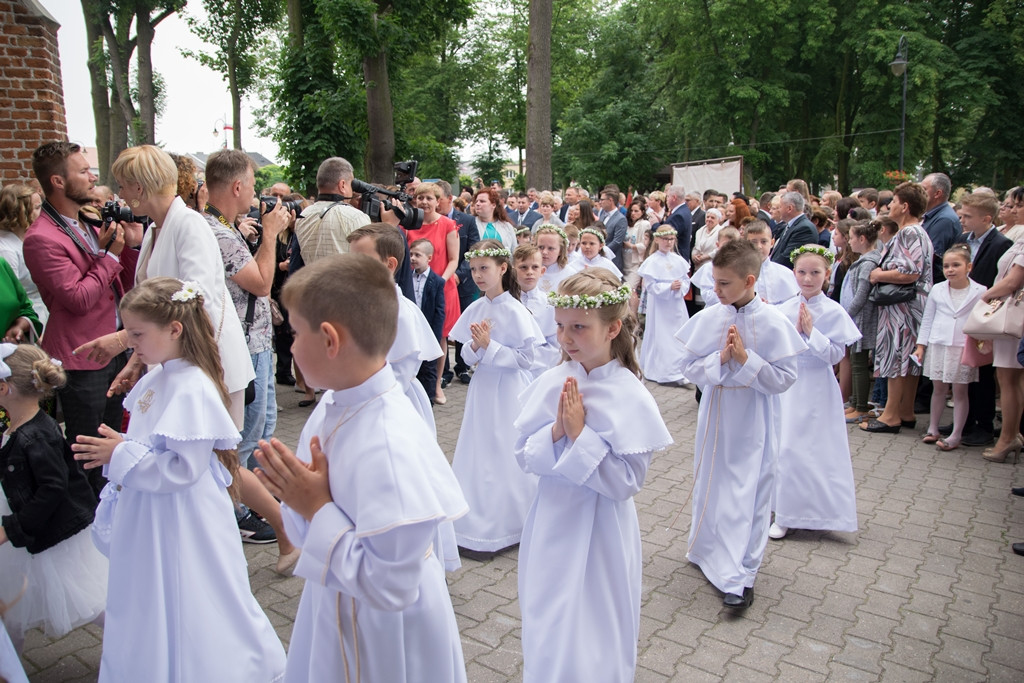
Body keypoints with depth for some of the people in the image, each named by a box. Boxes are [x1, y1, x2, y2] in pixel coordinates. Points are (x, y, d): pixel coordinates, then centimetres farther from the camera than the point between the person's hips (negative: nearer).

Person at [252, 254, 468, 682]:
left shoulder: (389, 446, -33)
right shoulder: (332, 405, -7)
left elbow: (390, 588, -29)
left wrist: (318, 509, -25)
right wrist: (299, 496, -14)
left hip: (382, 635, -7)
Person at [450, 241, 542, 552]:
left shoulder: (514, 311, -15)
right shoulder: (475, 309, 3)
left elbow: (527, 357, -17)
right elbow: (467, 355, 7)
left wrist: (489, 346, -20)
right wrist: (475, 347, -14)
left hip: (509, 390, -6)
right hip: (483, 387, 6)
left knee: (506, 455, 3)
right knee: (479, 452, 13)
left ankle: (505, 523, 19)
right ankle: (479, 518, 30)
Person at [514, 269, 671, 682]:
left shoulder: (630, 398, -16)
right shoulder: (551, 382, -5)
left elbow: (628, 482, -17)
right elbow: (524, 456, -1)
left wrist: (581, 435, -23)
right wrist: (556, 431, -19)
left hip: (599, 533, -4)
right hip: (551, 526, 4)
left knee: (594, 640, 11)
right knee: (547, 633, 20)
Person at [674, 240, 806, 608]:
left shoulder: (773, 323, -12)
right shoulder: (708, 318, -4)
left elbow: (785, 378, -12)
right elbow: (690, 366, -2)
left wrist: (746, 359, -21)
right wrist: (720, 358, -17)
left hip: (752, 422, -3)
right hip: (715, 415, 4)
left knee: (748, 493, 1)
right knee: (709, 484, 16)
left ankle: (740, 576, 11)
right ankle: (707, 550, 39)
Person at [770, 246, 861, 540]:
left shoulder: (834, 312, -8)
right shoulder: (784, 309, 2)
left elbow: (836, 354, -11)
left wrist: (811, 332, -20)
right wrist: (794, 331, -14)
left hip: (816, 390, -4)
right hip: (787, 386, 4)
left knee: (814, 450, 1)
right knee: (784, 447, 9)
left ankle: (814, 509, 17)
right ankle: (784, 513, 24)